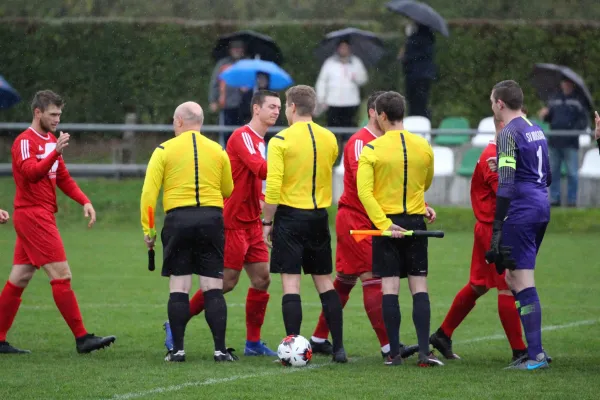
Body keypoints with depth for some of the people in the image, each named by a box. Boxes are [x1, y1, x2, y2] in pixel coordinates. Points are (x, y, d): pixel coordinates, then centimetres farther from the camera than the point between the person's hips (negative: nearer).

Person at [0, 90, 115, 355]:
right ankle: (82, 338, -12)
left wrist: (84, 201, 10)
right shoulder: (25, 142, -11)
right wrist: (55, 152, -40)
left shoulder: (51, 141, 18)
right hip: (33, 215, -9)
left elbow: (63, 178, 24)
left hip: (41, 217, 9)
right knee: (61, 275, -11)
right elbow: (31, 173, -26)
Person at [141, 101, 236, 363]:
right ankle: (220, 349, -3)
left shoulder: (165, 150, 2)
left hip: (178, 219, -1)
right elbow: (228, 191, 18)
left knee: (179, 287, 4)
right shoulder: (218, 151, 9)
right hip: (212, 218, 2)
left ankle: (178, 349, 2)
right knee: (213, 288, 2)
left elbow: (149, 192, -4)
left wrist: (147, 229, 1)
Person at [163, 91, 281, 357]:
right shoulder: (243, 136, -14)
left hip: (251, 223, 9)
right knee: (226, 282, -6)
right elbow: (261, 170, -28)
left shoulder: (260, 142, 16)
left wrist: (263, 204, 9)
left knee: (262, 279, 4)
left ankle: (253, 343, 10)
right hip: (234, 222, -9)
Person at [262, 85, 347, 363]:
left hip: (290, 216, -5)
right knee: (324, 281, 12)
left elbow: (273, 187, -14)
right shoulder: (329, 139, 6)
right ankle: (339, 347, 9)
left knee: (291, 281, -3)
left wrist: (267, 222, -6)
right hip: (319, 216, 5)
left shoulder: (280, 141, -10)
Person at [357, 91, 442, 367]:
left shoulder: (372, 150, -8)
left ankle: (394, 352, 0)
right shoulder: (424, 147, 3)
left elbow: (364, 191, -17)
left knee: (390, 287, 1)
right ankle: (424, 352, -6)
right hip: (415, 221, 2)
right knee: (419, 287, 3)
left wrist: (384, 224, -18)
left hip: (386, 222, -2)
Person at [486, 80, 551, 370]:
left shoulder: (509, 134, -12)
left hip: (520, 212, -9)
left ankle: (536, 355, -11)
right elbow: (547, 175, 22)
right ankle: (534, 349, 12)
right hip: (541, 207, 9)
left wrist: (497, 225, -19)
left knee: (522, 283, -7)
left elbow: (506, 182, -18)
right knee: (513, 278, 15)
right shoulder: (536, 130, 15)